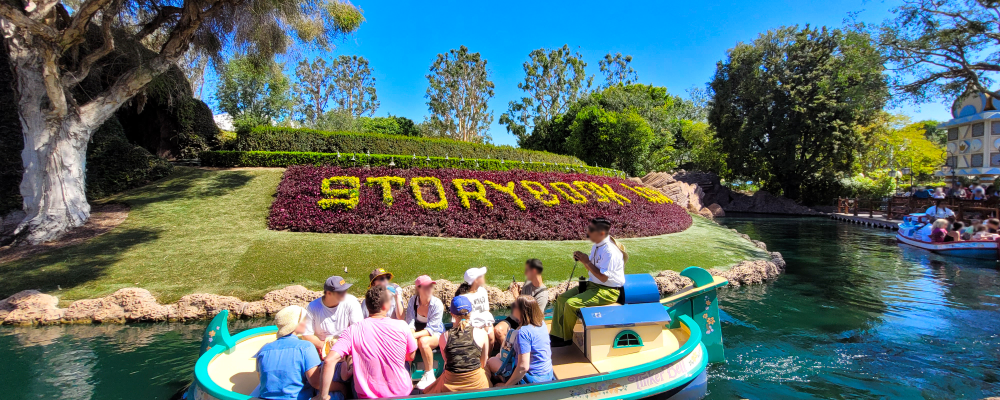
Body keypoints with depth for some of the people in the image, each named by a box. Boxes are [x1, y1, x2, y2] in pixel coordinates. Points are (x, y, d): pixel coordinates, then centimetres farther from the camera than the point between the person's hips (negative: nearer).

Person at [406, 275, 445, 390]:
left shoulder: (437, 304, -18)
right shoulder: (413, 300, -9)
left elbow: (431, 328, -21)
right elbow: (410, 322, -10)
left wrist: (416, 335, -36)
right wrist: (411, 334, -31)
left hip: (435, 334, -3)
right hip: (418, 333, 3)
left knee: (423, 341, -35)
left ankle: (429, 375, -16)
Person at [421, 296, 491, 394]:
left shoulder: (444, 337, -5)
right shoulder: (481, 334, -7)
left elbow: (447, 362, 10)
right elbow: (483, 364, 7)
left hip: (451, 386, 3)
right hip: (477, 385, -3)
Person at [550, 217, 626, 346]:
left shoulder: (610, 251, -23)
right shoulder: (597, 246, 7)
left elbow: (603, 277, -25)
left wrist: (587, 262, -20)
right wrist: (582, 260, -3)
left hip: (608, 291, -10)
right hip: (593, 284, 10)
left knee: (571, 304, -22)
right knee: (562, 298, 1)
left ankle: (566, 338, 1)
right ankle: (556, 336, 6)